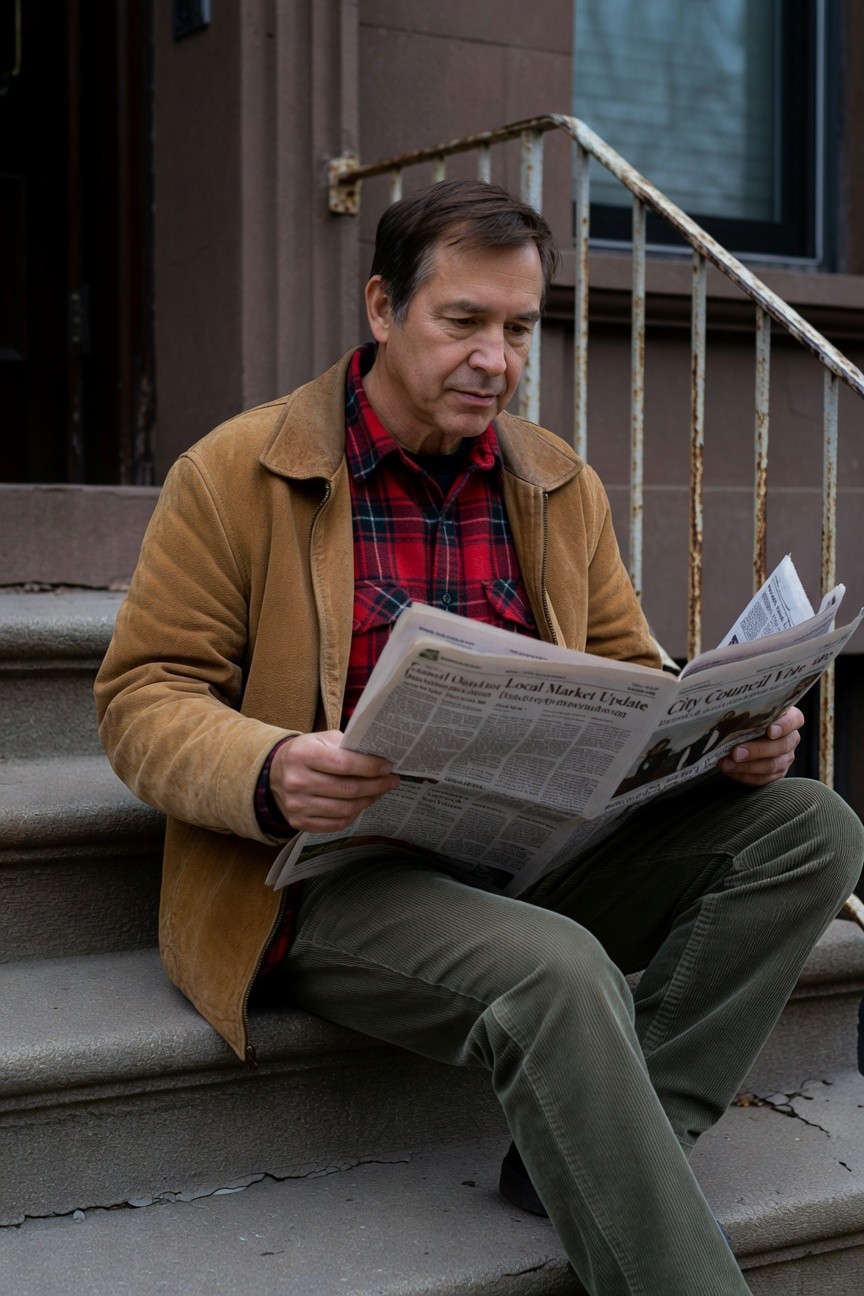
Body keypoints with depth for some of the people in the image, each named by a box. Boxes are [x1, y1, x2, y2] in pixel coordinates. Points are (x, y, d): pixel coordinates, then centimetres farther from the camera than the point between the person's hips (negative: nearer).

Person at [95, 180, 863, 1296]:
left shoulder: (560, 484, 14)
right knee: (559, 973, -34)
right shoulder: (235, 473, -1)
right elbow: (142, 698, -3)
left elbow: (626, 675, 19)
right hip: (337, 882, -6)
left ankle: (605, 1158, -14)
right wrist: (268, 776, -25)